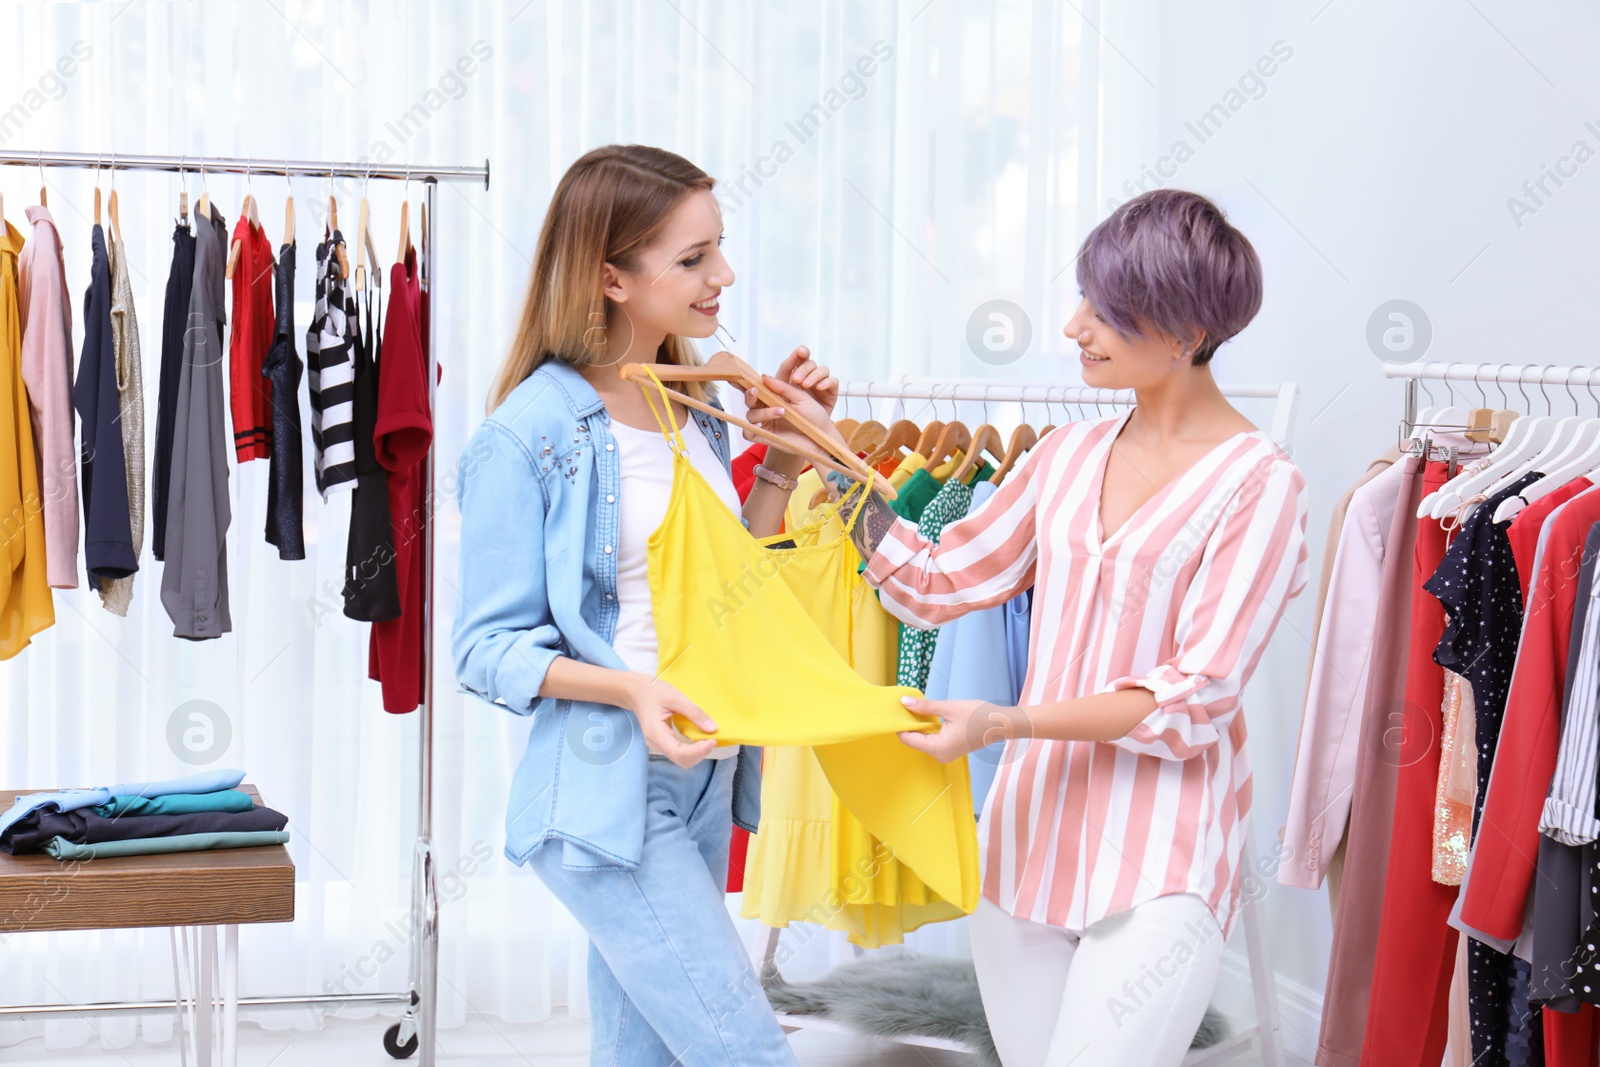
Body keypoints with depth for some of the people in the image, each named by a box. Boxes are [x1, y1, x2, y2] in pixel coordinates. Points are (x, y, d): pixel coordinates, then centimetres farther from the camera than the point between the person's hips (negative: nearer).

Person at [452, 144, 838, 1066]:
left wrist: (783, 459, 11)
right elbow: (489, 646, -11)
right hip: (607, 791, -8)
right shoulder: (533, 432, -12)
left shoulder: (694, 412, 12)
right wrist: (629, 688, -26)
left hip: (706, 780, 8)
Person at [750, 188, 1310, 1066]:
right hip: (1028, 839, 6)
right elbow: (936, 583, 15)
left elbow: (1196, 697, -14)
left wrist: (1005, 723, -22)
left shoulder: (1257, 484, -9)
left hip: (1159, 870, -6)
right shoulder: (1069, 455, 10)